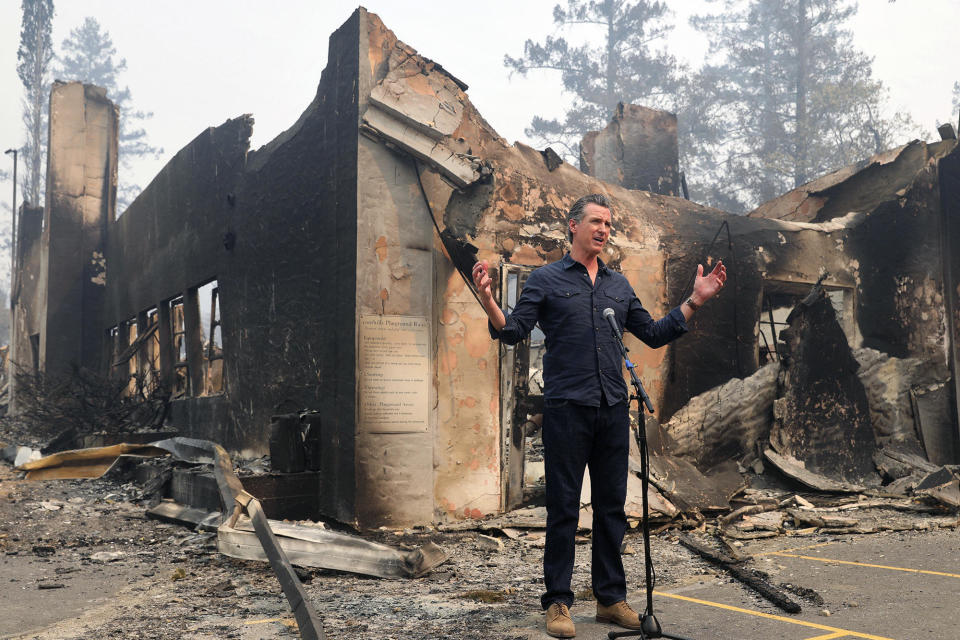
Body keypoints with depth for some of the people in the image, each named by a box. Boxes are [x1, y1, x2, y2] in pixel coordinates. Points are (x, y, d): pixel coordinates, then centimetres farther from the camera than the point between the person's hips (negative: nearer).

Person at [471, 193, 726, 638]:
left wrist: (696, 300, 14)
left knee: (612, 506, 9)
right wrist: (487, 301, -22)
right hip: (567, 406, -4)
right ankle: (558, 602, 9)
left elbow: (654, 334, 20)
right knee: (563, 507, 0)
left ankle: (611, 598, 19)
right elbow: (513, 332, -4)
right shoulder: (546, 279, 4)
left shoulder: (618, 285, 17)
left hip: (613, 408, 5)